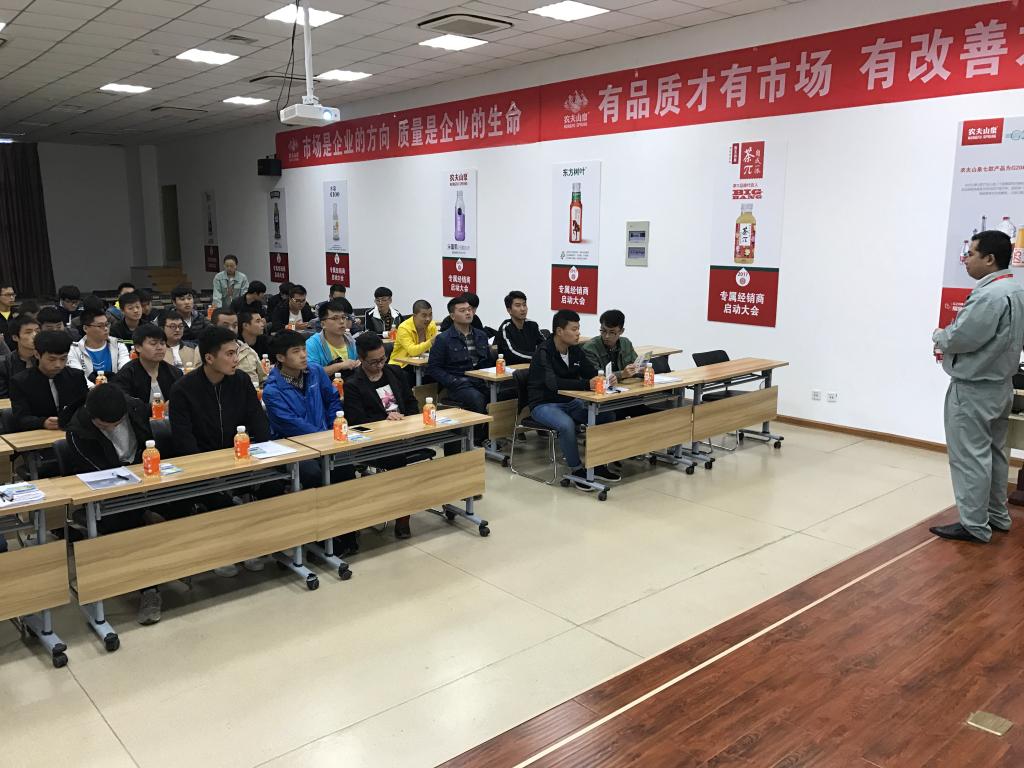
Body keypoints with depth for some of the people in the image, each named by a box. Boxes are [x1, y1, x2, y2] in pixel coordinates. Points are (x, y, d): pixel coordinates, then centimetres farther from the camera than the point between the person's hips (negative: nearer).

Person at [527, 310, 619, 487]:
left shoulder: (575, 350, 3)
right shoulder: (544, 352, -19)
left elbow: (592, 372, 6)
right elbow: (553, 383, -33)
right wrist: (586, 384, -43)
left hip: (570, 402, 7)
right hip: (544, 404, -7)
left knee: (607, 415, -9)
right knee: (566, 424, -36)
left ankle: (598, 464, 3)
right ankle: (576, 470, -14)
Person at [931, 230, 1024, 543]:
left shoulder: (990, 295, -23)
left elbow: (959, 338, -24)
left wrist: (938, 336, -2)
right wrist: (951, 345, 6)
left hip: (973, 388, -10)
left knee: (969, 456, -3)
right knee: (994, 452, 18)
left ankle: (975, 526, 4)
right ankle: (997, 515, 29)